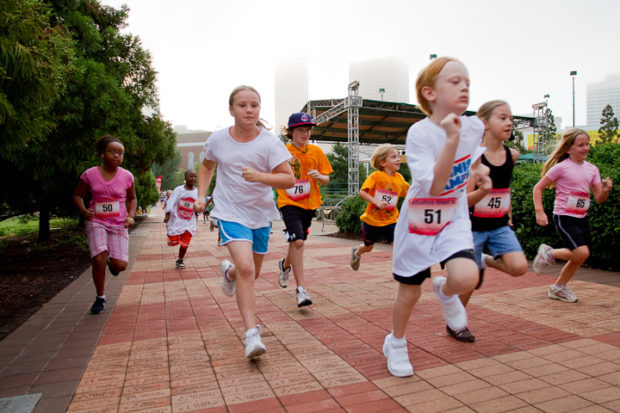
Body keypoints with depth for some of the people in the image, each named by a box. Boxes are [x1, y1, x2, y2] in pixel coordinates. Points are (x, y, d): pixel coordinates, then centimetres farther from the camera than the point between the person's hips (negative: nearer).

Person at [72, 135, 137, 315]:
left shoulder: (127, 176, -2)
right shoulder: (90, 174, -3)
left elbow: (132, 198, 13)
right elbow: (77, 195, 9)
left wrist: (131, 216, -3)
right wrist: (83, 210, -10)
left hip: (119, 225, 1)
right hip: (96, 223, 0)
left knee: (120, 265, -8)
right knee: (99, 259, -16)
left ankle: (112, 263, 33)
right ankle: (100, 297, 7)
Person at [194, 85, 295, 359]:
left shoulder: (269, 143, -10)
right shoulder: (218, 139, -4)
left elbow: (289, 179, -15)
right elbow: (207, 165, 16)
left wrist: (260, 177, -32)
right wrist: (201, 195, 5)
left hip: (260, 215, 2)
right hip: (231, 213, -1)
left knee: (252, 273, 16)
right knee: (246, 267, -22)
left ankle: (228, 271, 53)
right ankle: (251, 333, -12)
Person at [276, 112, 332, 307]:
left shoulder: (316, 151, 3)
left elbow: (326, 179, 4)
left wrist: (319, 176, -17)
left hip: (310, 203, 4)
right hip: (289, 203, -4)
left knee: (297, 242, 17)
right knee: (298, 242, -19)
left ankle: (285, 265, 49)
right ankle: (301, 289, -11)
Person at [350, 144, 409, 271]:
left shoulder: (399, 178, 1)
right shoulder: (376, 176, -14)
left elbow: (409, 193, 13)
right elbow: (362, 193, -21)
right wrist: (377, 202, -31)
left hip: (391, 220, 3)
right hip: (372, 220, -3)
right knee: (368, 247, 19)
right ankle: (356, 252, 54)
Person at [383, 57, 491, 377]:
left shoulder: (474, 126, -4)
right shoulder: (420, 132, -20)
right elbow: (433, 186, -31)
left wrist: (478, 169, 7)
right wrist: (451, 139, -35)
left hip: (454, 220, 3)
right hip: (418, 221, -3)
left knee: (466, 278, -23)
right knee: (410, 291, 9)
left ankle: (445, 292, 15)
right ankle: (396, 343, 37)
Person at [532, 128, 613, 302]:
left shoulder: (592, 169, 7)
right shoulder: (561, 167, -9)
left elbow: (599, 198, 7)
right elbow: (538, 188, -8)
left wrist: (606, 189, -14)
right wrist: (539, 212, -16)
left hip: (582, 218, 7)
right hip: (564, 217, -7)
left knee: (580, 258, 9)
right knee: (582, 253, -20)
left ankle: (558, 287, 26)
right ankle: (549, 253, 7)